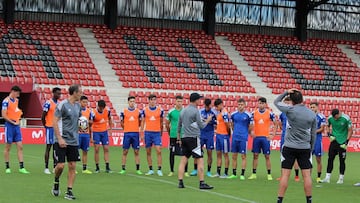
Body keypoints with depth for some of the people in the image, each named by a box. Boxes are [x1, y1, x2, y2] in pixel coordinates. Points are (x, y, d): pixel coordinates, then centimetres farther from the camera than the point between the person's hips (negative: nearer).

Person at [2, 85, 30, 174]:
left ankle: (21, 167, 0)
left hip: (17, 125, 7)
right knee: (8, 148, 3)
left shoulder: (16, 100, 12)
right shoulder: (6, 101, -11)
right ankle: (7, 167, 12)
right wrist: (13, 122, -15)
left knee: (20, 147, 1)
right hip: (9, 126, -7)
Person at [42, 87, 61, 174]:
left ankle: (55, 167, 13)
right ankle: (46, 168, 1)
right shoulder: (48, 103, -10)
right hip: (50, 128, -6)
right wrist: (46, 126, -5)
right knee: (48, 147, -3)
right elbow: (43, 116, -8)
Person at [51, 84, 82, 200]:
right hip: (62, 141, -6)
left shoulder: (78, 106, 11)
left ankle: (69, 191, 7)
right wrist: (60, 138, -18)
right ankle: (56, 182, 22)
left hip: (73, 141, 6)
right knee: (60, 165, -8)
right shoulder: (62, 105, -10)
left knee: (72, 166, 2)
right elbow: (55, 122, -12)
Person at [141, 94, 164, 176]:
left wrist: (161, 133, 9)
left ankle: (159, 170, -5)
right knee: (148, 152, 5)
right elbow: (143, 122, 9)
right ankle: (151, 170, 12)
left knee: (158, 151, -9)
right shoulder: (145, 110, 4)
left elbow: (161, 122, 10)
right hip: (147, 132, 1)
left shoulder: (160, 110, 2)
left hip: (157, 133, -1)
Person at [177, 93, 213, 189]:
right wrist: (208, 120, 11)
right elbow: (201, 126, -6)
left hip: (184, 138, 7)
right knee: (200, 161, -5)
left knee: (183, 160, 7)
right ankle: (202, 183, -8)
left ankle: (180, 182, 4)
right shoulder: (195, 111, -10)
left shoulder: (183, 111, 12)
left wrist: (178, 138, 26)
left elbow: (179, 126, 18)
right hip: (193, 138, -7)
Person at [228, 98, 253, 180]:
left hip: (243, 138, -4)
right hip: (235, 137, 4)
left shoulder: (248, 115, -5)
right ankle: (234, 174, 13)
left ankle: (242, 174, 2)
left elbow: (251, 126, 5)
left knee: (243, 156, -2)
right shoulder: (233, 114, 6)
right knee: (234, 156, 6)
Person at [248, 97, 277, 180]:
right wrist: (251, 132, -4)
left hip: (266, 137, -2)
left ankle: (269, 174, 5)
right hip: (256, 137, 2)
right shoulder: (254, 113, 3)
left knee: (267, 156, 0)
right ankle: (254, 174, 9)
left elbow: (275, 124, 6)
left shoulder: (270, 113, -2)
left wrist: (273, 134, -1)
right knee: (255, 155, 4)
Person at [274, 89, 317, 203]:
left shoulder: (290, 110, -9)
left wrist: (286, 92, 10)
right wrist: (311, 149, 18)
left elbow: (276, 102, 8)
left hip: (289, 147, -2)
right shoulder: (312, 114, 2)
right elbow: (313, 134, 9)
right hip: (305, 148, 2)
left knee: (285, 175, 0)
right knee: (307, 175, 5)